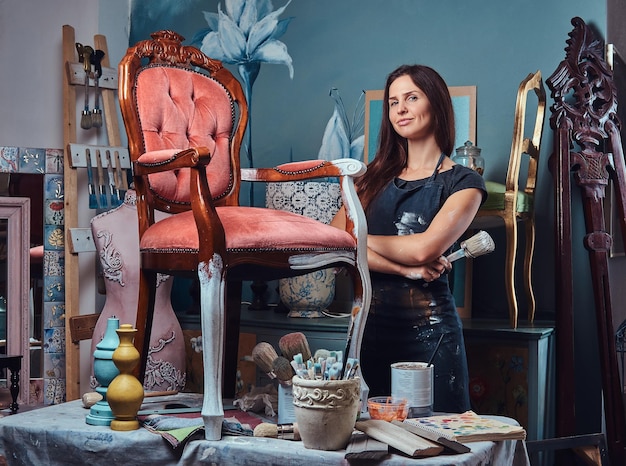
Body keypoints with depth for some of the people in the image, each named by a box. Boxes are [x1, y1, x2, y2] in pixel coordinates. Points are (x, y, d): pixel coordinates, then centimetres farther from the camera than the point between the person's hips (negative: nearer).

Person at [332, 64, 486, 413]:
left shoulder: (463, 182, 0)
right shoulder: (378, 177, 12)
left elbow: (424, 248, -16)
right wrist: (405, 267, -14)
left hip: (429, 326, -4)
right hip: (372, 322, 4)